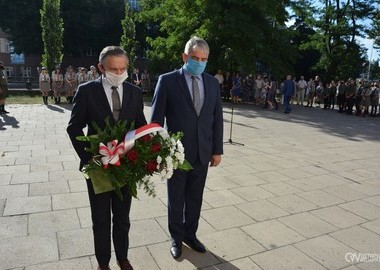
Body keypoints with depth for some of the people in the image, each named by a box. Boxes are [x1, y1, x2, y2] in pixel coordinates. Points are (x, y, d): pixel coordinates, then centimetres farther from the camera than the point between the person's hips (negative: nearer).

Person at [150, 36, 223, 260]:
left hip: (202, 153, 4)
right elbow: (157, 118, -7)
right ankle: (177, 238, 35)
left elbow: (217, 119, 6)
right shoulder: (168, 81, -8)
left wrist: (217, 150, 5)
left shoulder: (213, 83, 5)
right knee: (176, 199, 14)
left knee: (195, 198, 17)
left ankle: (190, 234, 38)